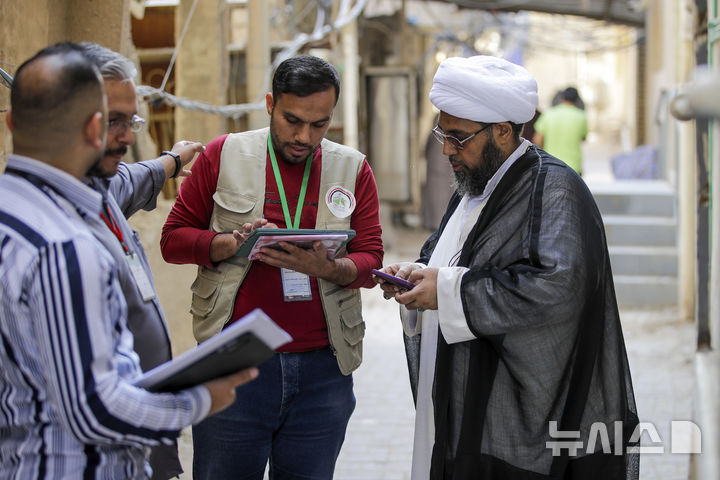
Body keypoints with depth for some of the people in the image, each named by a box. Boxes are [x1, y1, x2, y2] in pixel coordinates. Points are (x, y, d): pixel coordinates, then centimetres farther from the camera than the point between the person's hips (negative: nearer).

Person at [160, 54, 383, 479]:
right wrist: (232, 243, -13)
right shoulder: (224, 156, 5)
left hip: (322, 370, 1)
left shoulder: (353, 169, 8)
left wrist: (326, 268, -16)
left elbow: (370, 261, 5)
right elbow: (173, 238, 6)